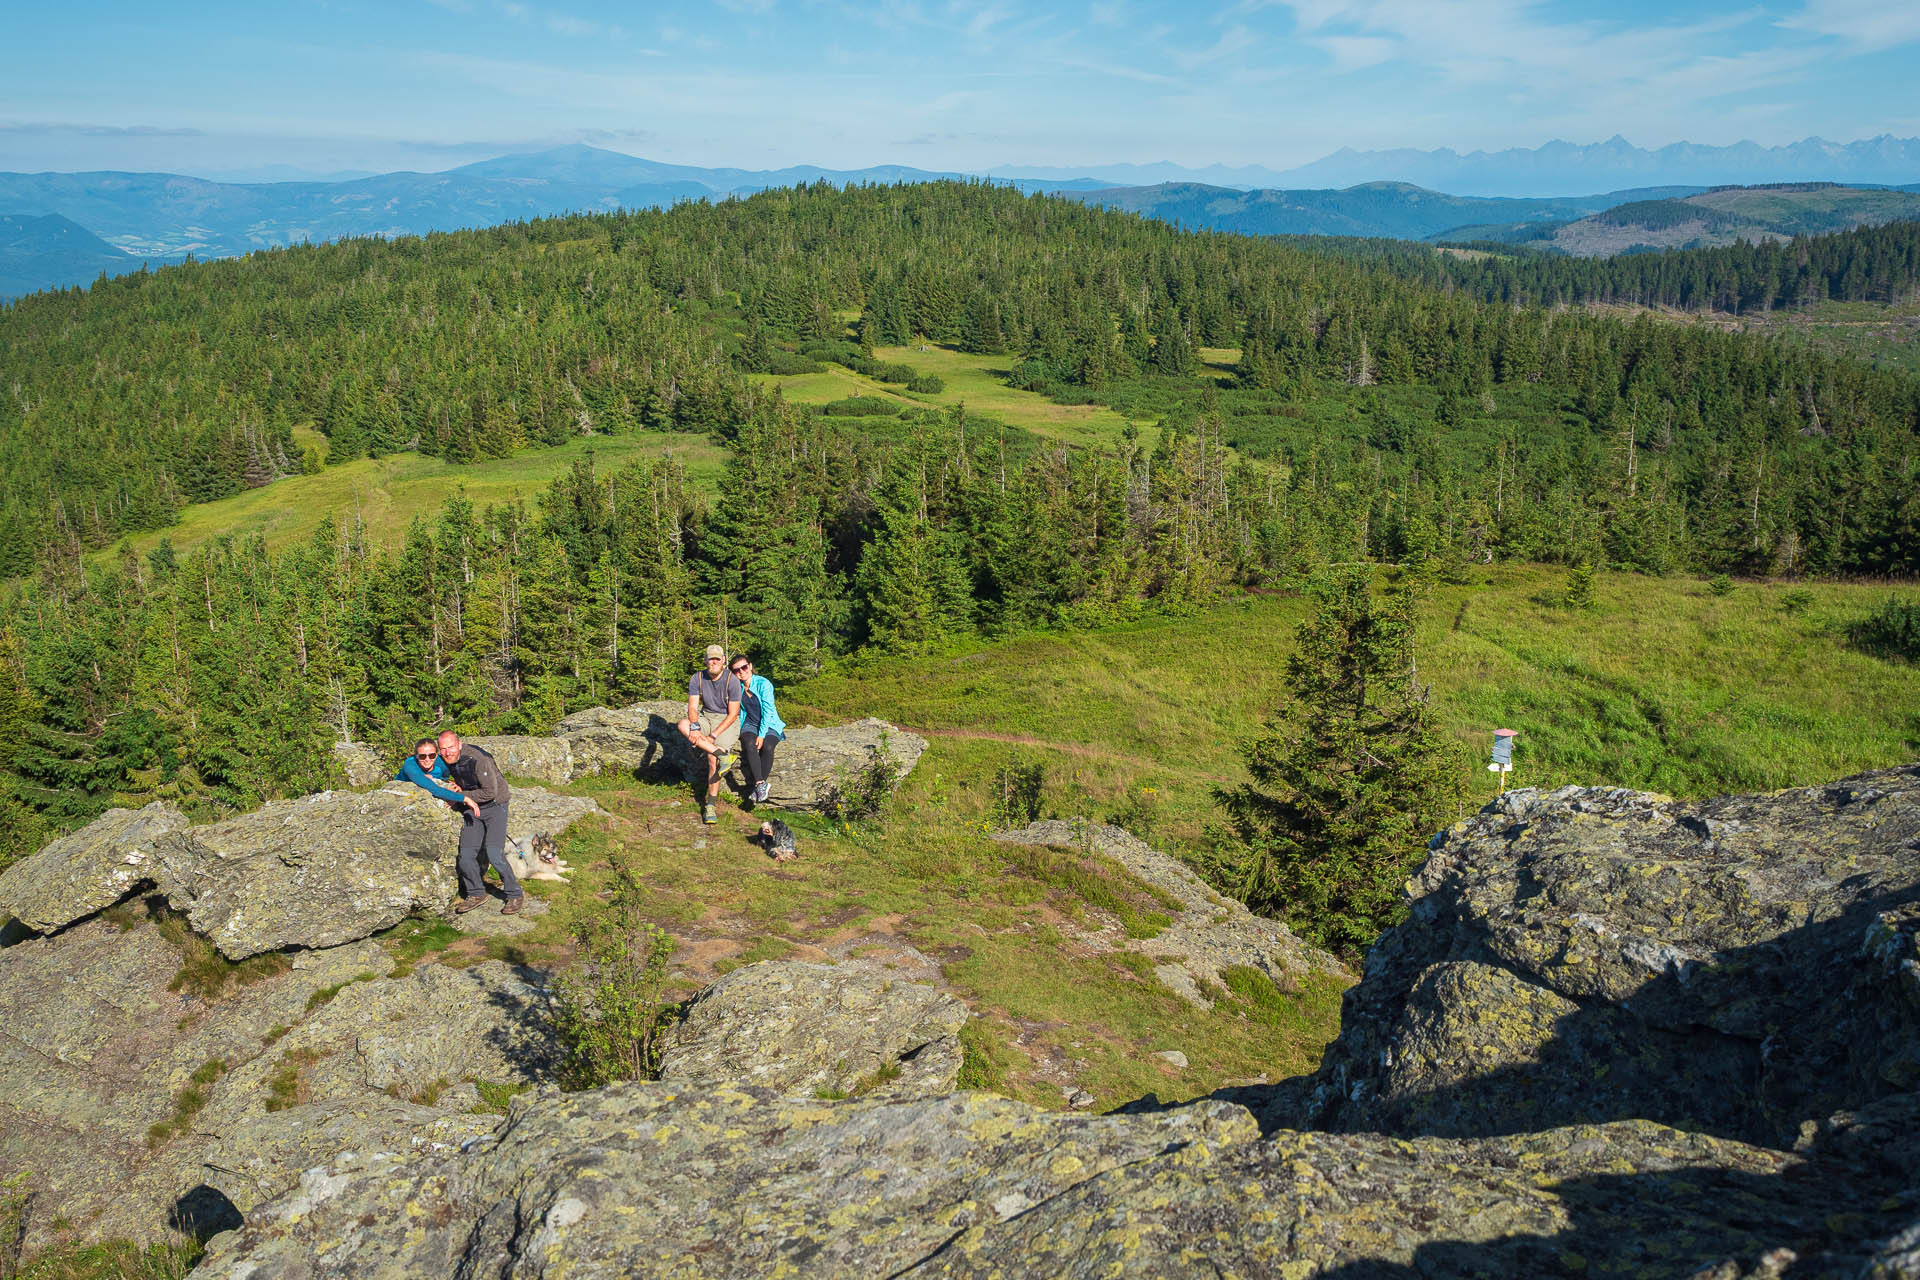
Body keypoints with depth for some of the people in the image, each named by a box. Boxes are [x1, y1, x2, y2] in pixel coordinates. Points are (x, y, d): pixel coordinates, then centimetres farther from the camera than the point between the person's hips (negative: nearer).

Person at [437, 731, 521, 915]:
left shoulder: (477, 759, -26)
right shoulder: (445, 761, -3)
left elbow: (490, 791, -23)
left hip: (495, 806, -7)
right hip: (473, 809, 7)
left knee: (494, 854, -16)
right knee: (466, 855, 0)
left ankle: (515, 895, 0)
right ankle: (476, 894, 21)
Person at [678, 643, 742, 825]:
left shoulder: (732, 681, -15)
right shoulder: (697, 678, -4)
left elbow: (733, 714, -15)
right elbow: (692, 706, -10)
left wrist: (712, 736, -22)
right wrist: (695, 727, -32)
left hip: (727, 721, -4)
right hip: (706, 717, 4)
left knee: (712, 758, -24)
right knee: (683, 725, -27)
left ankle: (710, 805, -12)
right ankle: (723, 754, -35)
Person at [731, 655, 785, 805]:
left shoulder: (764, 684, -15)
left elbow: (767, 712, -17)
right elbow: (739, 711, 12)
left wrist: (761, 735, -22)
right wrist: (739, 730, 1)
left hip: (769, 725, -3)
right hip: (750, 724, 3)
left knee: (767, 747, -33)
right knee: (749, 744, -31)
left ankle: (758, 784, -21)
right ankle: (760, 784, -32)